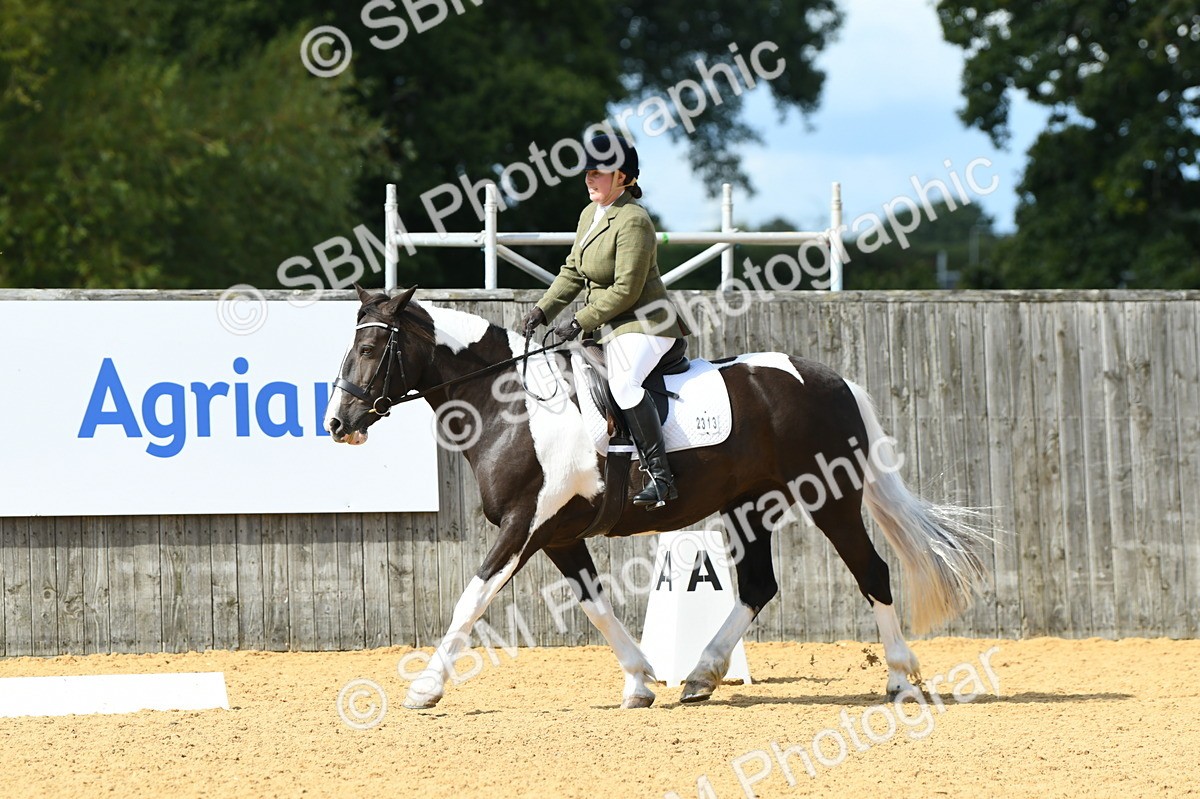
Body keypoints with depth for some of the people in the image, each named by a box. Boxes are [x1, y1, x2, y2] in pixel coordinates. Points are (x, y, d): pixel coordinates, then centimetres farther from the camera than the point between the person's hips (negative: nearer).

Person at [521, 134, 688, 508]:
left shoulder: (632, 221, -18)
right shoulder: (590, 214, 11)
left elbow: (626, 290, -20)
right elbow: (573, 271, 18)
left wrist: (580, 322, -17)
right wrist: (544, 309, 6)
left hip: (644, 322, -11)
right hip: (613, 326, 11)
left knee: (623, 382, -31)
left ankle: (660, 477, -32)